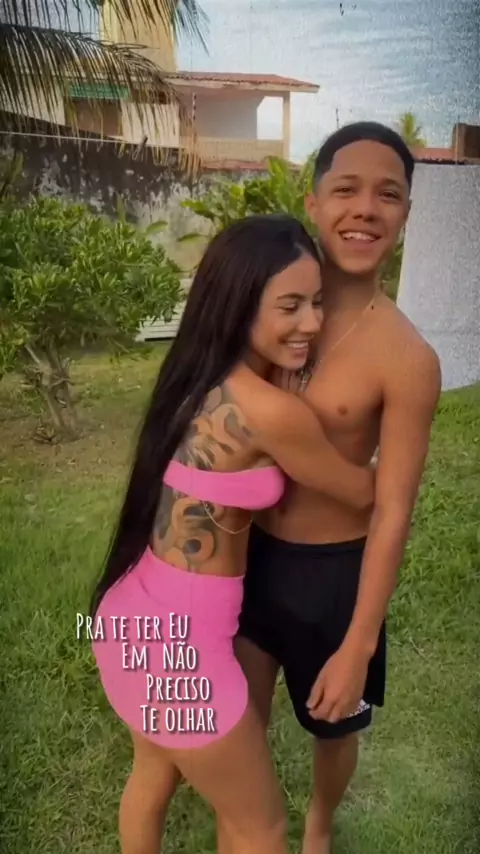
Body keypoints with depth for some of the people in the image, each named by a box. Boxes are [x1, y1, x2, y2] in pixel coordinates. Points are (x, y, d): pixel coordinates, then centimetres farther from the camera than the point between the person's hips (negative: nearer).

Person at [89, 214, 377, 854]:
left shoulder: (200, 376, 1)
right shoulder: (269, 411, -26)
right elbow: (361, 494, -7)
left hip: (135, 613, 9)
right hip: (180, 638, -9)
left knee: (155, 773, 34)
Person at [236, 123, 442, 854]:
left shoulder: (406, 358, -21)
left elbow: (393, 515, -17)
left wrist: (357, 647, -13)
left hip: (331, 569, -4)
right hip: (250, 550, 4)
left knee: (331, 725, 23)